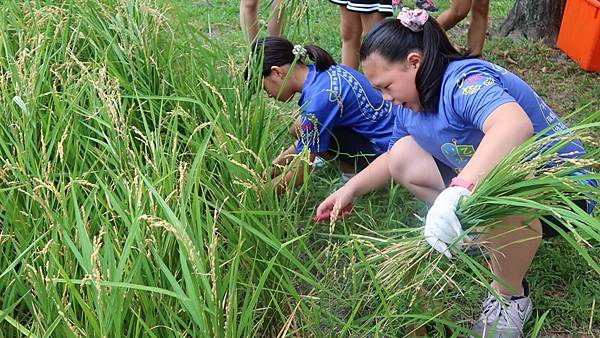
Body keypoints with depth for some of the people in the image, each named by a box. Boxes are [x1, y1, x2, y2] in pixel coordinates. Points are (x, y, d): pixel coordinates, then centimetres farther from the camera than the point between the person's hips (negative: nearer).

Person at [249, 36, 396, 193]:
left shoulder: (318, 98, -26)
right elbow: (307, 140, 13)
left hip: (383, 149, -9)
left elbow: (300, 173, -19)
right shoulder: (320, 71, 1)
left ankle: (355, 173, -4)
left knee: (300, 130, -18)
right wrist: (277, 163, 9)